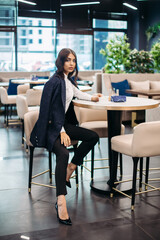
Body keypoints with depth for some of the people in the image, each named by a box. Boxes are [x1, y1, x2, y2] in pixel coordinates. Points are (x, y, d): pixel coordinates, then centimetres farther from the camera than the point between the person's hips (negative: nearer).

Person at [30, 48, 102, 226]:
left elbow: (75, 92, 35)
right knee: (63, 153, -34)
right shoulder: (55, 81, -15)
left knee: (93, 137, 2)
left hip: (62, 124, 10)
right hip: (50, 127, -9)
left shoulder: (68, 80, 12)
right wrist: (61, 132, -21)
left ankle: (69, 169, 7)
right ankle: (61, 201, -39)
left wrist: (91, 98, 45)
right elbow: (52, 109, -18)